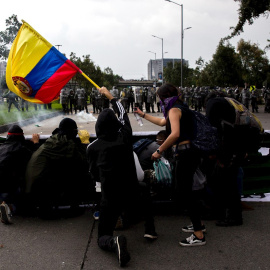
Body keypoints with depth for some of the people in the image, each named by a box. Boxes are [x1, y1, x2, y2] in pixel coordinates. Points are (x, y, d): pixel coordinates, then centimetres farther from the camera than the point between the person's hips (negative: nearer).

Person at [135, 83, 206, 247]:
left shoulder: (174, 110, -12)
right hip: (190, 152, 10)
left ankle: (199, 236, -1)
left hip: (185, 154, -10)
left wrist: (159, 151, -21)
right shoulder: (181, 108, 19)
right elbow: (162, 122, 34)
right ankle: (198, 224, 31)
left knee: (184, 192, -6)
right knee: (185, 191, 19)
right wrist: (143, 115, 40)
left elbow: (175, 134, -28)